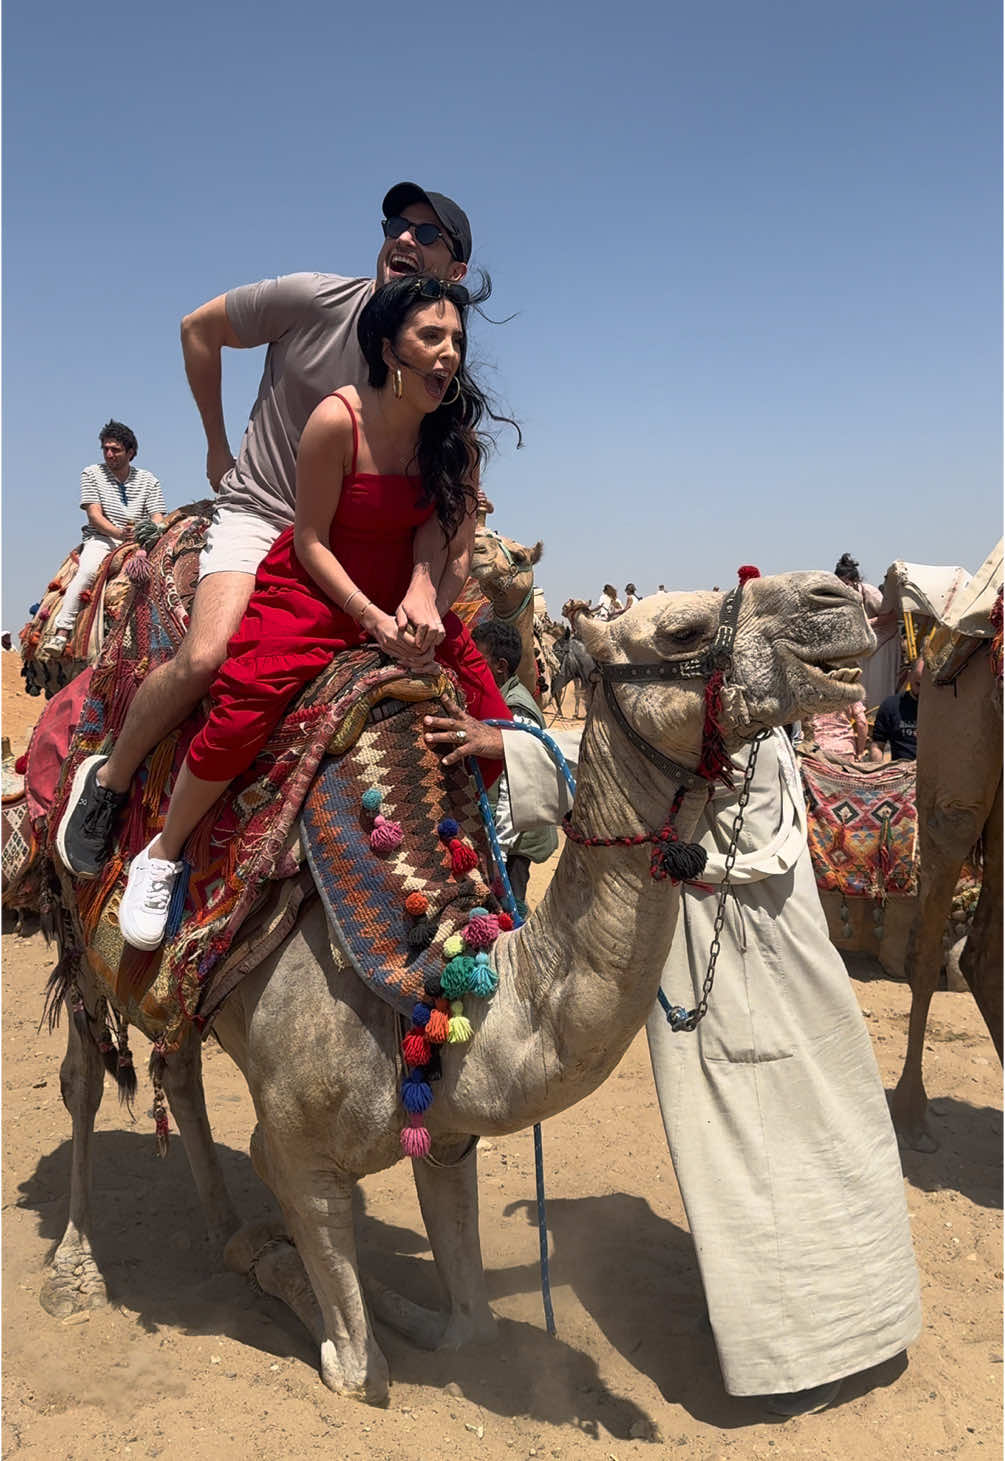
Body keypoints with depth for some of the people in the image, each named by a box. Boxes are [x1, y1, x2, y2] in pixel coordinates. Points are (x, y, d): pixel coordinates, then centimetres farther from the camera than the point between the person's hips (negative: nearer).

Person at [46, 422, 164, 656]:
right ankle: (62, 632, -37)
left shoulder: (148, 480, 12)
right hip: (101, 540, -2)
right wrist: (118, 533, -23)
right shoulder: (92, 474, 8)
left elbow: (157, 520, 5)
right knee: (88, 570, -32)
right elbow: (94, 514, -4)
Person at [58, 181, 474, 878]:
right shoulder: (313, 299, -11)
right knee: (206, 657, -25)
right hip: (257, 512, -3)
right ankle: (108, 785, -1)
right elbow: (198, 327, 4)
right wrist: (218, 447, 8)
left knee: (460, 564, -17)